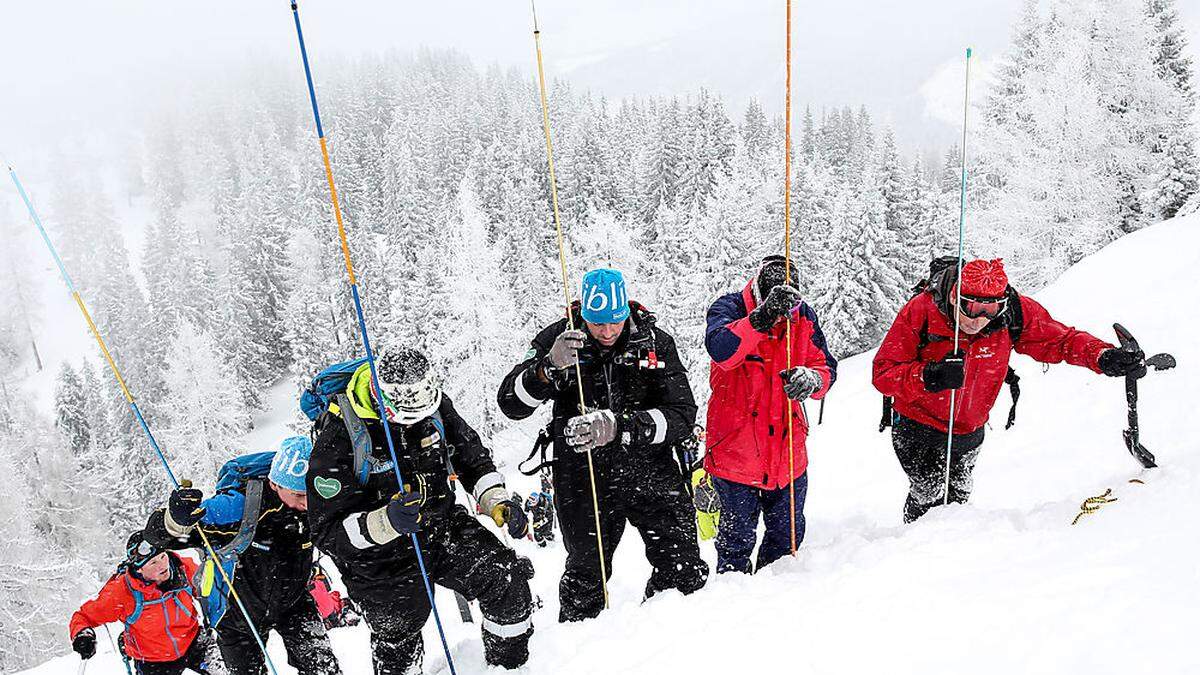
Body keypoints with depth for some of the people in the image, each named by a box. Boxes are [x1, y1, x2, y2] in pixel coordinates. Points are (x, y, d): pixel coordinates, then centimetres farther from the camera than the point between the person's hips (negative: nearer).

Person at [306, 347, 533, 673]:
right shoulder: (339, 437, -26)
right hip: (383, 559, -3)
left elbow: (473, 457, 3)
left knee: (508, 579, -7)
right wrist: (385, 522, -41)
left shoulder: (432, 404, -12)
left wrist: (498, 501, -13)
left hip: (443, 527, 4)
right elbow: (329, 531, -23)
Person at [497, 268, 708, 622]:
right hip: (583, 479, -1)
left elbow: (682, 413, -13)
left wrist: (620, 426, -29)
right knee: (586, 579, 13)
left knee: (687, 576, 5)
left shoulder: (655, 341, -6)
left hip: (650, 471, 1)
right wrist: (549, 367, -32)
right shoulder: (558, 339, -8)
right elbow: (511, 403, -13)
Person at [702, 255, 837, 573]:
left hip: (788, 450, 4)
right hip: (735, 448, -4)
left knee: (788, 536, 20)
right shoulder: (730, 307, -13)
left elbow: (827, 367, -3)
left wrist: (811, 379, -26)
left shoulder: (803, 316, -1)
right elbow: (721, 350, -33)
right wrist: (763, 316, -45)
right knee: (737, 538, 9)